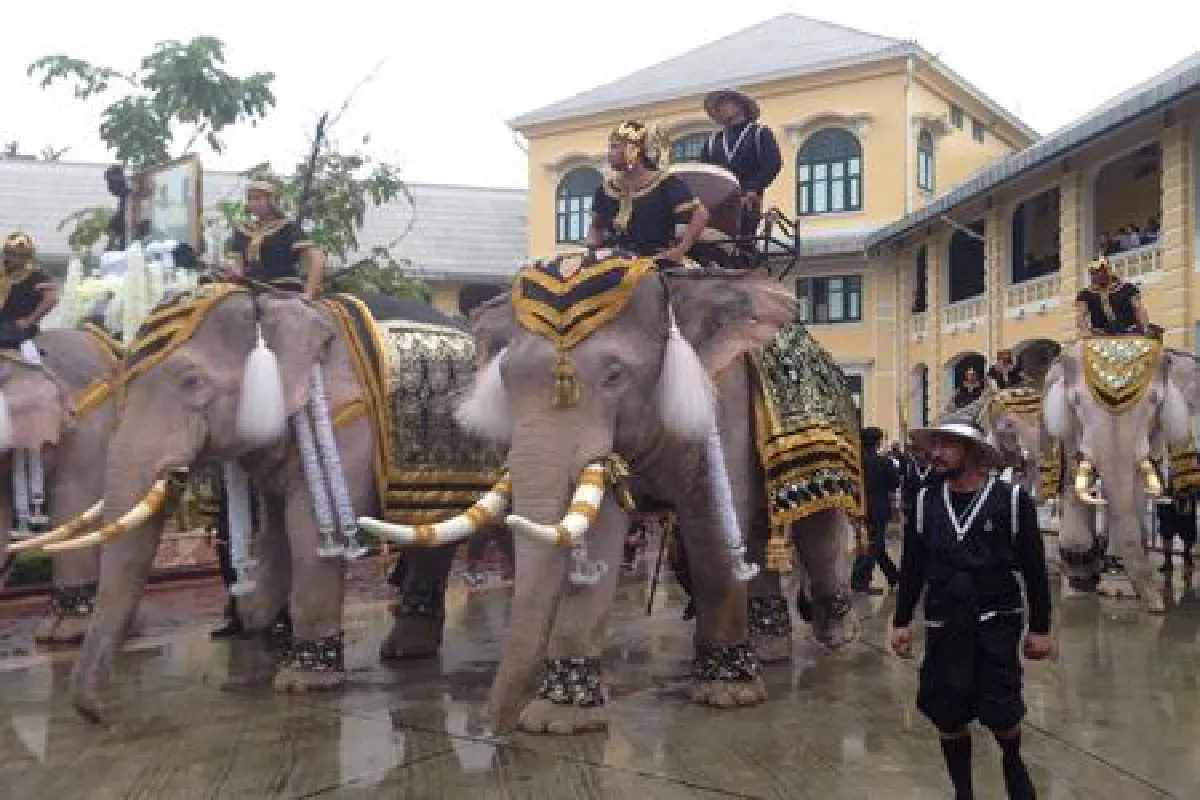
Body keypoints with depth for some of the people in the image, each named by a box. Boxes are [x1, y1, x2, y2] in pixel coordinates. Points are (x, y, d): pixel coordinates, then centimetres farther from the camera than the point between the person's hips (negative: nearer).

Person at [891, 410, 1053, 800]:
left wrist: (1040, 628, -1)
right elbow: (912, 567, 8)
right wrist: (901, 622, 6)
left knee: (1001, 713, 1)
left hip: (996, 623, -2)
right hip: (943, 626, 3)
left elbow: (1034, 569, -2)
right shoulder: (925, 501, 2)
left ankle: (1013, 762, 35)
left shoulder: (1011, 499, -7)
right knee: (949, 719, 6)